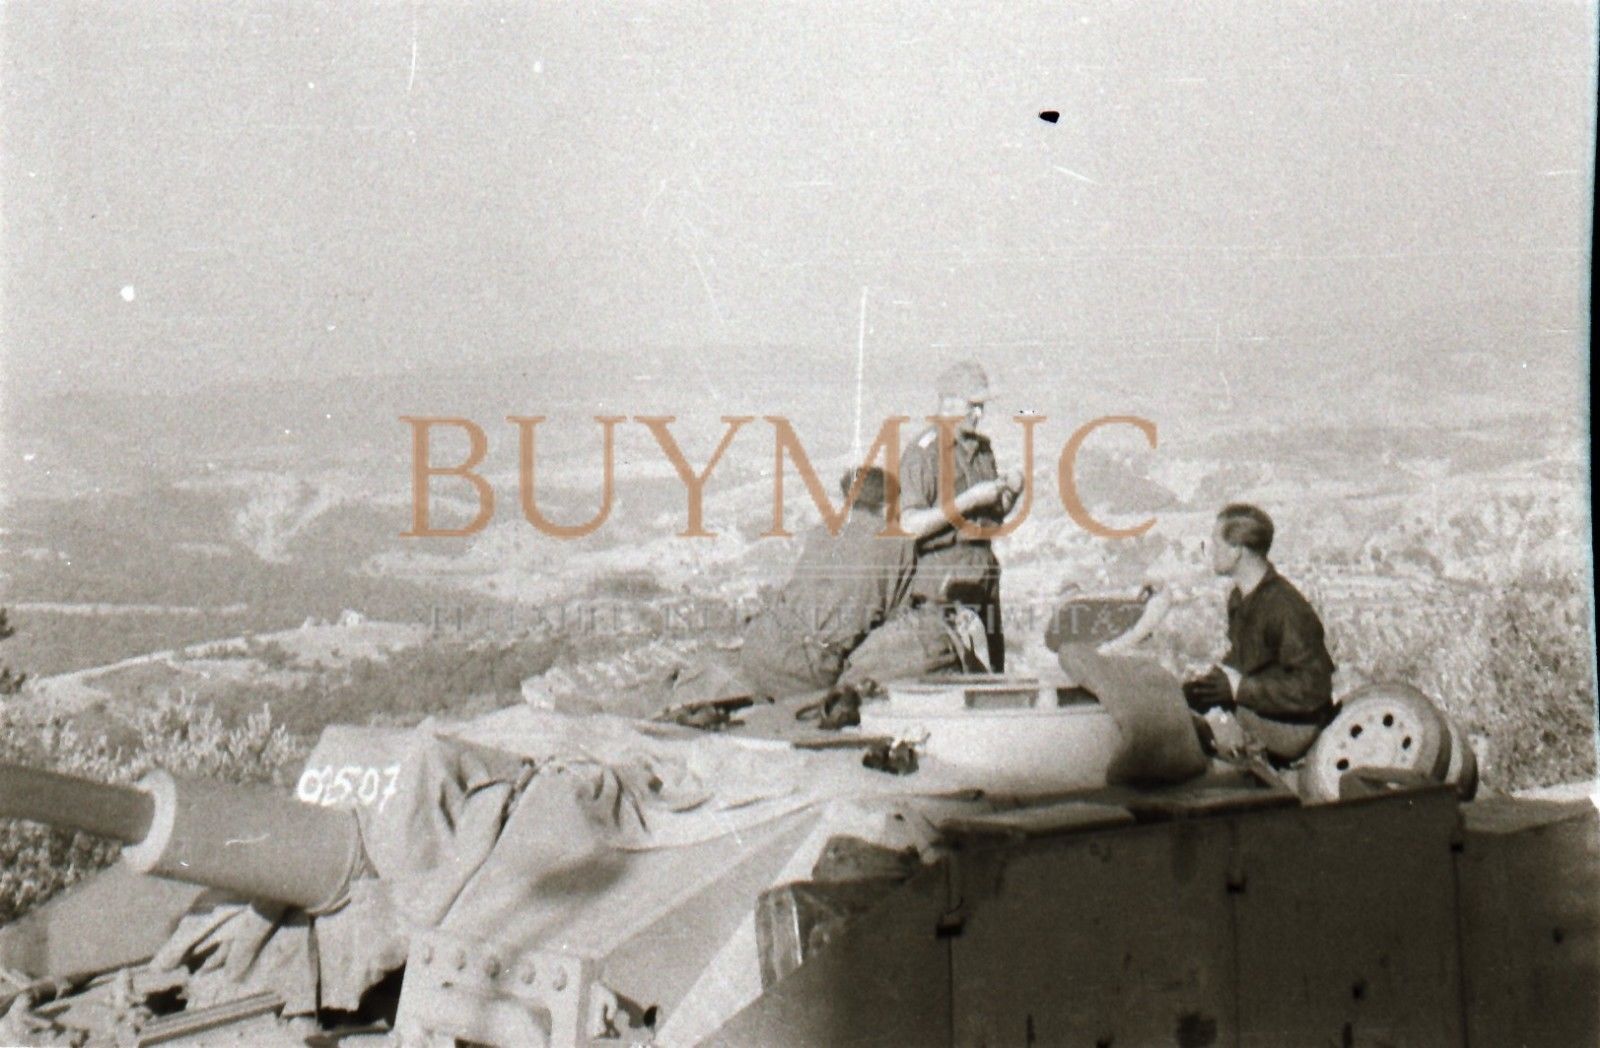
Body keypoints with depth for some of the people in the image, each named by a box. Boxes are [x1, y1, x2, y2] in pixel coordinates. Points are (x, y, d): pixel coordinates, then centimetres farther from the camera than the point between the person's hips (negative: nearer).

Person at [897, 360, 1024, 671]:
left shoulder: (982, 448, 14)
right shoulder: (923, 451, -9)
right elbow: (911, 525, -17)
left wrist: (1011, 492, 1)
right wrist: (969, 500, -18)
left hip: (983, 573, 7)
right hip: (940, 579, -7)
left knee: (992, 664, 6)